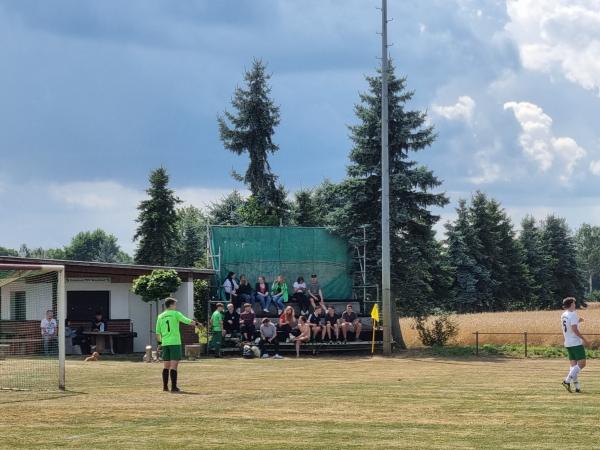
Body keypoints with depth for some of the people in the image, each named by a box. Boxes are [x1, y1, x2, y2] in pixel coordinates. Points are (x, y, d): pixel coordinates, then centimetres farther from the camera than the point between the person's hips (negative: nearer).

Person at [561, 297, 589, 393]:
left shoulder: (563, 315, 11)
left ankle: (577, 387, 5)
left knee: (574, 365, 8)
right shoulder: (573, 314, -14)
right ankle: (567, 381, -16)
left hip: (568, 344, 8)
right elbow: (574, 329, -20)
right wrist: (584, 339, -16)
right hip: (576, 343, -8)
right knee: (581, 363, -6)